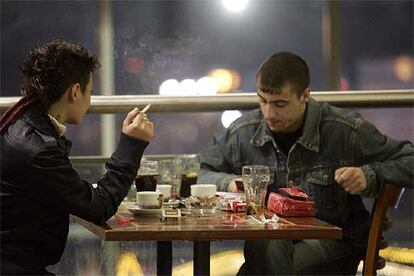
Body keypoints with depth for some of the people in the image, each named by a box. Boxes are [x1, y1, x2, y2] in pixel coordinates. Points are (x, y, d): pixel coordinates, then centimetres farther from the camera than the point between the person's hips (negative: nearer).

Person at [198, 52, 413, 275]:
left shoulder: (347, 131, -6)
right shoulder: (242, 133, 4)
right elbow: (199, 174, 16)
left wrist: (368, 176, -17)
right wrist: (228, 183, -6)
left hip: (333, 240, -3)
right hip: (270, 238, 3)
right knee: (269, 251, -35)